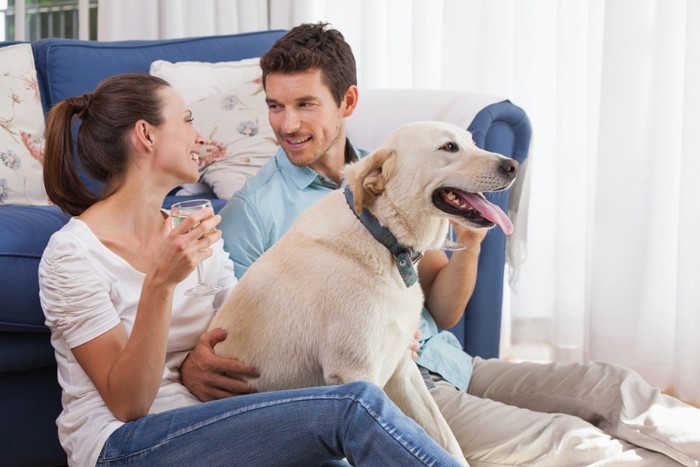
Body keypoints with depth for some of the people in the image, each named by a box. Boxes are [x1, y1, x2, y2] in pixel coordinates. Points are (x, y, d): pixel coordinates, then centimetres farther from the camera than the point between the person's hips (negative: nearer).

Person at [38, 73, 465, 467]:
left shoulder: (197, 233, 13)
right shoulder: (73, 252, -8)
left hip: (204, 425, 6)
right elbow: (127, 404, -13)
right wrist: (160, 284, -26)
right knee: (354, 407, -25)